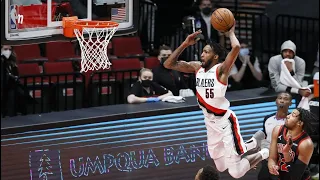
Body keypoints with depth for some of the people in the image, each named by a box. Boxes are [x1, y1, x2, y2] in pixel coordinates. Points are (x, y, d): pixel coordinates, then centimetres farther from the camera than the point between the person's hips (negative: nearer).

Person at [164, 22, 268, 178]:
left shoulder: (221, 69, -17)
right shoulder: (196, 67, 3)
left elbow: (236, 47, -35)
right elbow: (169, 64, 0)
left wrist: (230, 33, -15)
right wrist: (185, 44, -7)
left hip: (225, 122, -7)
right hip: (210, 123, 7)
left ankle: (264, 154, 16)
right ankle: (253, 143, 37)